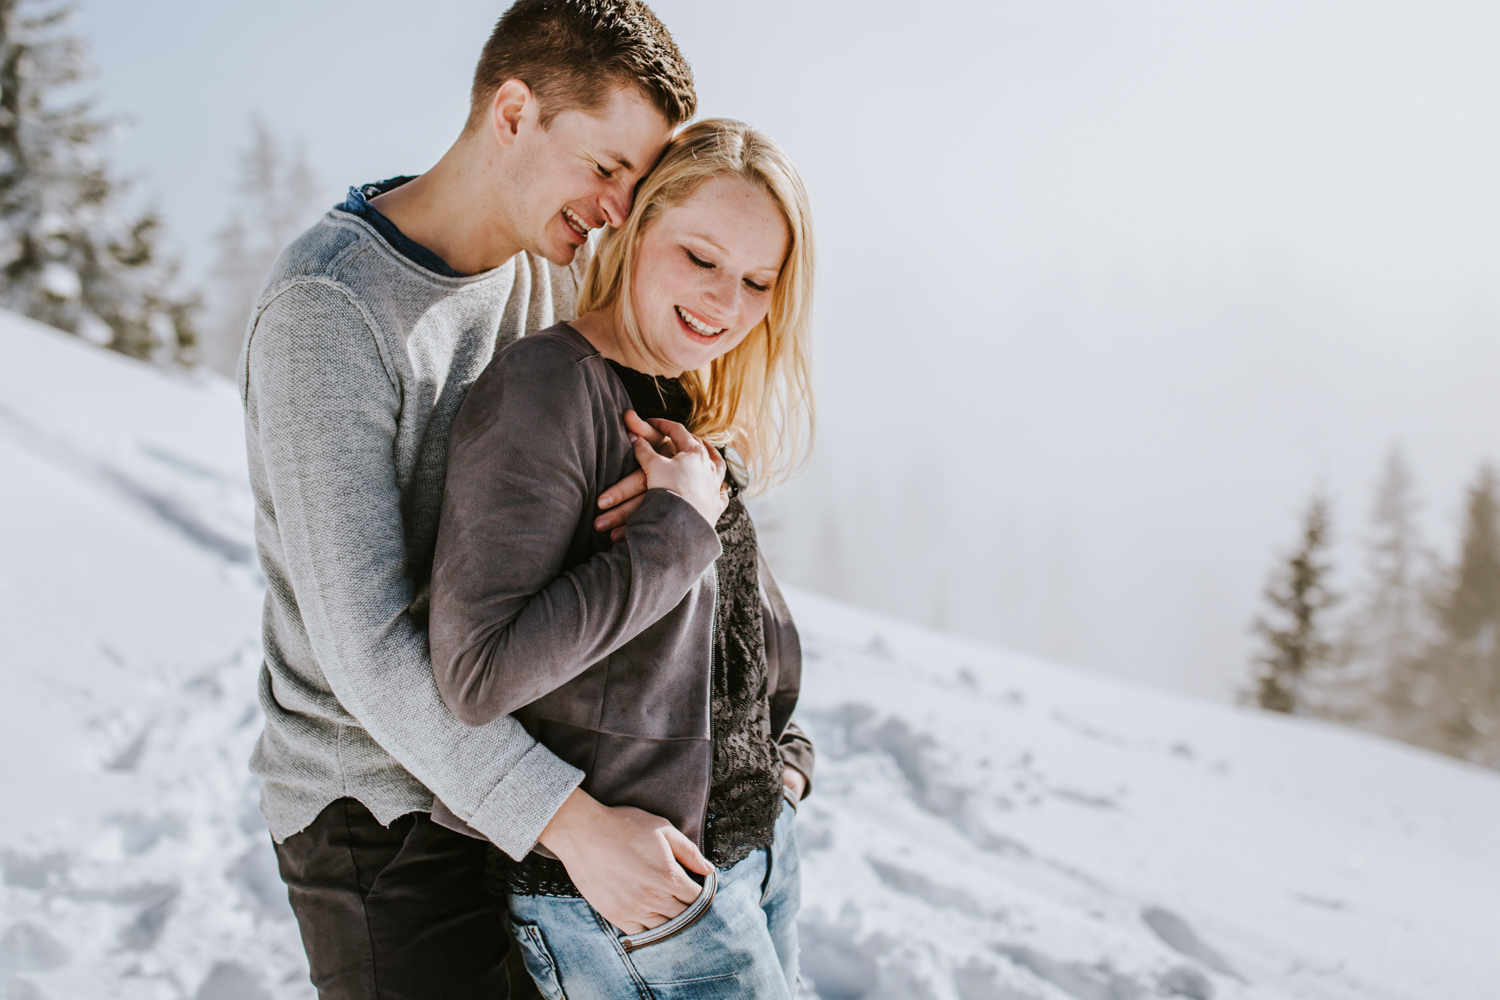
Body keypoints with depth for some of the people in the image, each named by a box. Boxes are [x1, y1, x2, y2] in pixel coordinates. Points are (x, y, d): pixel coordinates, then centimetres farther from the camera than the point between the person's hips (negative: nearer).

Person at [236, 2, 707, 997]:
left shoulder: (561, 265, -1)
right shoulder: (325, 308, -22)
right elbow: (365, 647, -27)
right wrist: (574, 820, -28)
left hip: (505, 768, 7)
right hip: (381, 815, -6)